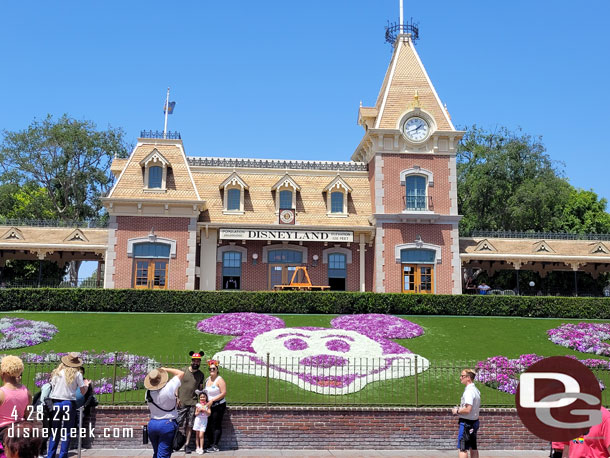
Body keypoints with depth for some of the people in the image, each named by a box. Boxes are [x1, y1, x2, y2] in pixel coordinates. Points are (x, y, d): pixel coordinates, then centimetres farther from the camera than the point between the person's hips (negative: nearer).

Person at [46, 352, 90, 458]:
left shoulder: (57, 373, 4)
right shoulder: (77, 374, -3)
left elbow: (52, 387, 5)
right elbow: (83, 392, 0)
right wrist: (86, 385, 20)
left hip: (56, 403, 3)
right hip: (69, 403, -3)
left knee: (54, 432, 11)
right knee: (67, 433, 5)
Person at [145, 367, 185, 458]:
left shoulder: (148, 391, -4)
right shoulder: (168, 388, -18)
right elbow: (181, 373, -9)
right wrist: (166, 369, 0)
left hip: (152, 424, 5)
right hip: (167, 424, -5)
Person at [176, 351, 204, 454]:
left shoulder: (201, 375, 9)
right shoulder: (183, 371, 1)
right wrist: (177, 397, -5)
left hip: (193, 403, 2)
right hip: (181, 402, -2)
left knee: (189, 425, 3)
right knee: (177, 423, -6)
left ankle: (187, 445, 10)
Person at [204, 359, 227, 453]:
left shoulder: (219, 380, -10)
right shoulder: (207, 380, 12)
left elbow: (224, 393, -15)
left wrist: (212, 400, -16)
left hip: (219, 406, -7)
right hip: (209, 406, 7)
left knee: (216, 426, -6)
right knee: (208, 426, 5)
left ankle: (215, 446, -4)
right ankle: (210, 445, 13)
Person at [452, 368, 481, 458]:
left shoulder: (469, 391, -21)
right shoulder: (476, 390, 11)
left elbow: (467, 409, -27)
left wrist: (457, 411, -10)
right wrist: (460, 408, 15)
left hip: (466, 422, -10)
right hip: (475, 421, 10)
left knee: (462, 448, -5)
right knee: (473, 448, 15)